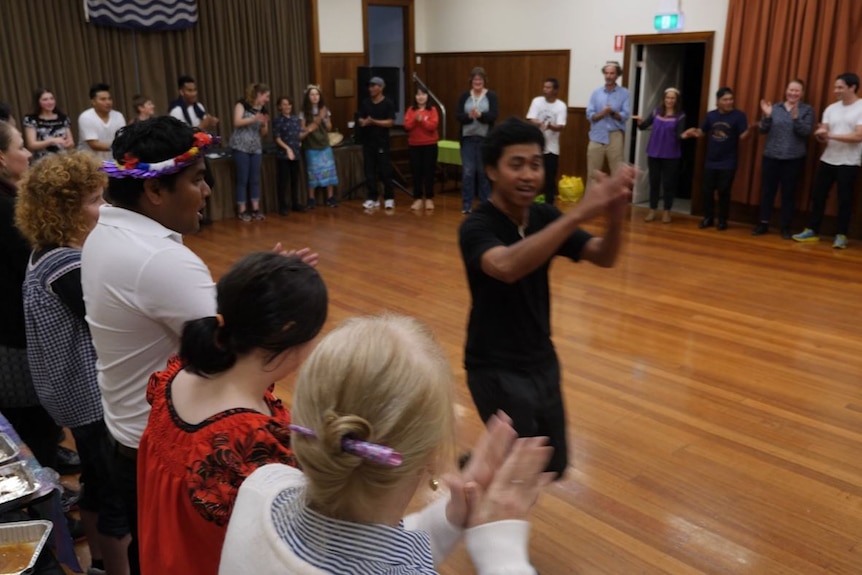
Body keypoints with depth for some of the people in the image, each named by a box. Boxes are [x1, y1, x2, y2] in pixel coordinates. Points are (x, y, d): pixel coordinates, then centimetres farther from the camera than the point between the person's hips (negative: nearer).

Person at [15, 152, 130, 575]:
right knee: (117, 493, 6)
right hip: (97, 399, -10)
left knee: (96, 483, 25)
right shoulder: (68, 268, -26)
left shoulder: (46, 255, 5)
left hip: (77, 394, 10)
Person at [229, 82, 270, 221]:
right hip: (241, 147, -6)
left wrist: (265, 123, -5)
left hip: (256, 148, 6)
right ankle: (242, 210, 3)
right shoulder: (242, 104, -4)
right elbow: (237, 122, -16)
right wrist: (254, 118, -22)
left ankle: (255, 209, 11)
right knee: (243, 179, -3)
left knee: (255, 179, 5)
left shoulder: (263, 110, 12)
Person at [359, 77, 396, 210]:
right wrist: (364, 122, -14)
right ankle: (372, 198, 11)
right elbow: (360, 120, 10)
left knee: (385, 171, -2)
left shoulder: (388, 103, -4)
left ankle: (389, 198, 7)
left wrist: (374, 121, -18)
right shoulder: (365, 103, 9)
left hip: (382, 142, -4)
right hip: (368, 142, 4)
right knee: (369, 171, 4)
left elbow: (390, 122, -11)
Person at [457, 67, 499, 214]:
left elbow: (494, 116, -11)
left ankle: (485, 204, 15)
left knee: (484, 171, 5)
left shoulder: (491, 95, 0)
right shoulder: (464, 96, 6)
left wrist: (480, 115, -28)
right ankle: (466, 204, 8)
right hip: (468, 138, 1)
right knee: (467, 171, 1)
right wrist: (469, 116, -22)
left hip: (485, 139, -1)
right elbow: (458, 115, -3)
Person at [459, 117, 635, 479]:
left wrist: (615, 214, -29)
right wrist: (580, 212, -45)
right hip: (497, 369, -6)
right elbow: (506, 266, -41)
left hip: (542, 360, 7)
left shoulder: (545, 217, 0)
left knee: (553, 467, 18)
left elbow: (603, 257, -8)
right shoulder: (477, 227, -19)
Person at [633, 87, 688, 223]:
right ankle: (652, 210, 18)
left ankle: (667, 211, 14)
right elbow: (643, 127, 4)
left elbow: (679, 135, -9)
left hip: (671, 155, -2)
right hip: (653, 153, 2)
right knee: (654, 182, 8)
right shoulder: (656, 112, 3)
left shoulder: (680, 116, -4)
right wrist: (640, 122, -17)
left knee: (668, 183, 4)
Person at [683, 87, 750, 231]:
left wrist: (750, 130, -33)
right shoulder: (711, 115, 5)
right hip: (711, 161, 4)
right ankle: (708, 218, 21)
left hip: (728, 163, -4)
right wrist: (693, 132, -7)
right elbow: (702, 132, 14)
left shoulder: (739, 115, -6)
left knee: (723, 192, 1)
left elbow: (742, 136, -11)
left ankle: (722, 220, 14)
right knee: (707, 190, 7)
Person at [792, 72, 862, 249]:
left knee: (844, 200, 0)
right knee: (818, 195, 7)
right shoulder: (831, 108, 9)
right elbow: (823, 135, 8)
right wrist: (821, 135, -16)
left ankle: (841, 236, 9)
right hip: (827, 160, 5)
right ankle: (812, 231, 17)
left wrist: (831, 135, -20)